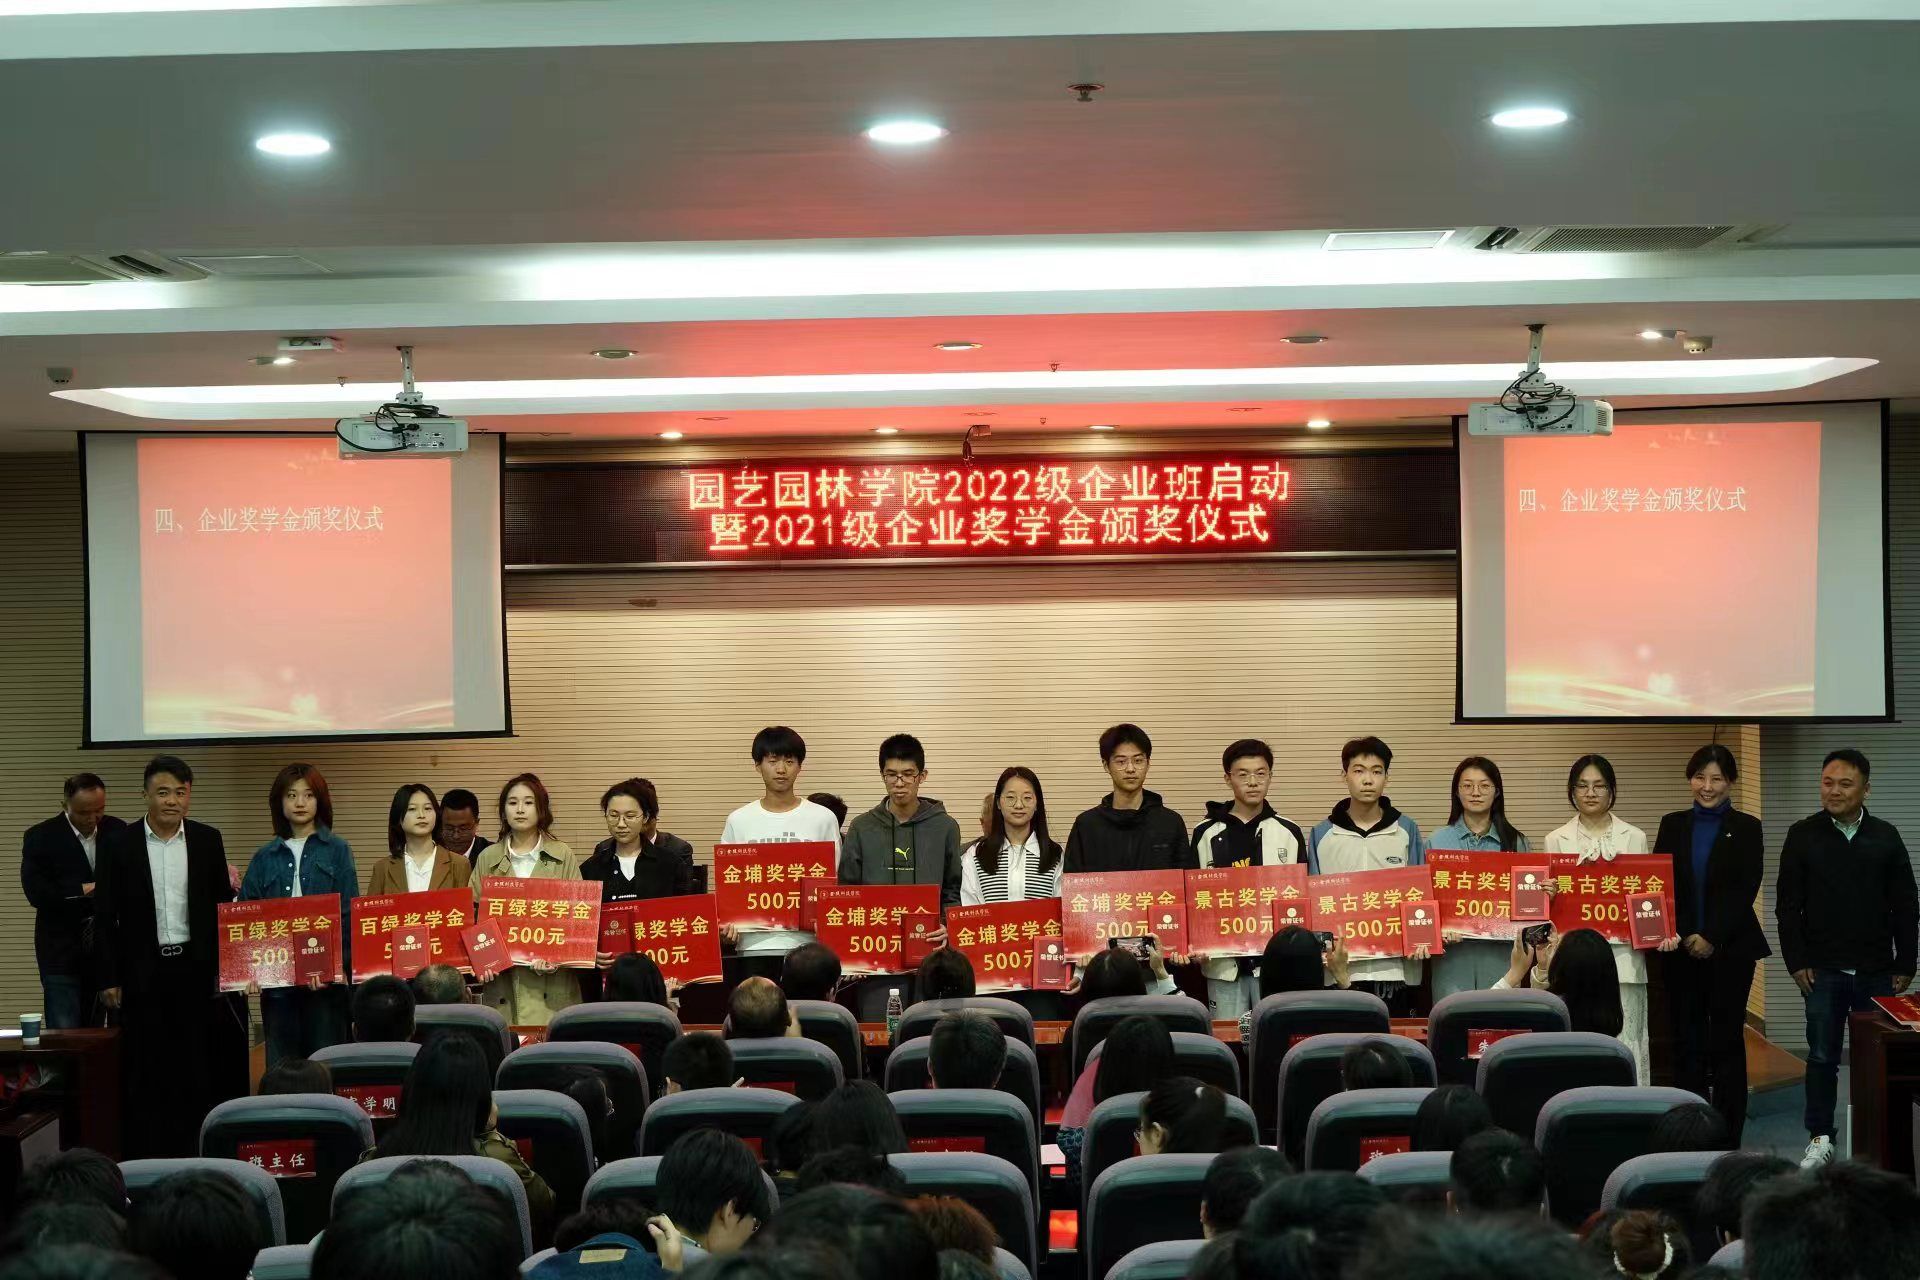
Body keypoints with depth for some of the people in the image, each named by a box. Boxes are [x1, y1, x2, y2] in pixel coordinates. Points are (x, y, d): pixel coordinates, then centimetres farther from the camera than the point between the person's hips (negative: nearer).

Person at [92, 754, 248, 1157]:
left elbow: (222, 907, 8)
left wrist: (224, 968, 4)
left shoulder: (208, 840, 4)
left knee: (197, 1069, 3)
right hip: (143, 973, -1)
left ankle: (193, 1156, 12)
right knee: (146, 1072, 2)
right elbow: (104, 918, 0)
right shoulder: (118, 844, -1)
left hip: (197, 970, 1)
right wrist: (108, 979, -3)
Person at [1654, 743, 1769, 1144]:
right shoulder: (1672, 825, 8)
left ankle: (1727, 1137, 7)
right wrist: (1681, 935, -8)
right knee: (1686, 1039, 4)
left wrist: (1712, 938, -12)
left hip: (1731, 949, -2)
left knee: (1727, 1040, 1)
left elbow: (1745, 890, -6)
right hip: (1681, 949, 2)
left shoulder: (1746, 828, 1)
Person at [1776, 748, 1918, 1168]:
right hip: (1823, 970, -1)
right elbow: (1787, 905, 2)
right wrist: (1797, 961, -4)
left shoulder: (1885, 837, 5)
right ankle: (1820, 1138, 10)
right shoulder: (1803, 835, 1)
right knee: (1822, 1055, 2)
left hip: (1877, 970, 1)